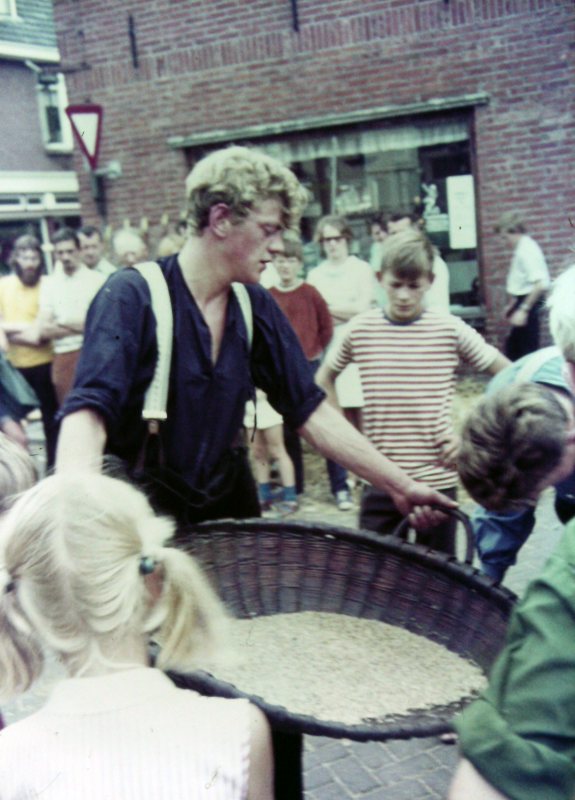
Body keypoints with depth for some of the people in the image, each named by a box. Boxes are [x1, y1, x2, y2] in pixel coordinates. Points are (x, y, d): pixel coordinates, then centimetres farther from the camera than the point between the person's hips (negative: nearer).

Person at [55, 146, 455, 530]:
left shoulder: (256, 307, 2)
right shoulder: (132, 296, -16)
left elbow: (310, 411, 4)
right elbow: (88, 411, -28)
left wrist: (401, 485, 1)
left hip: (225, 507, 5)